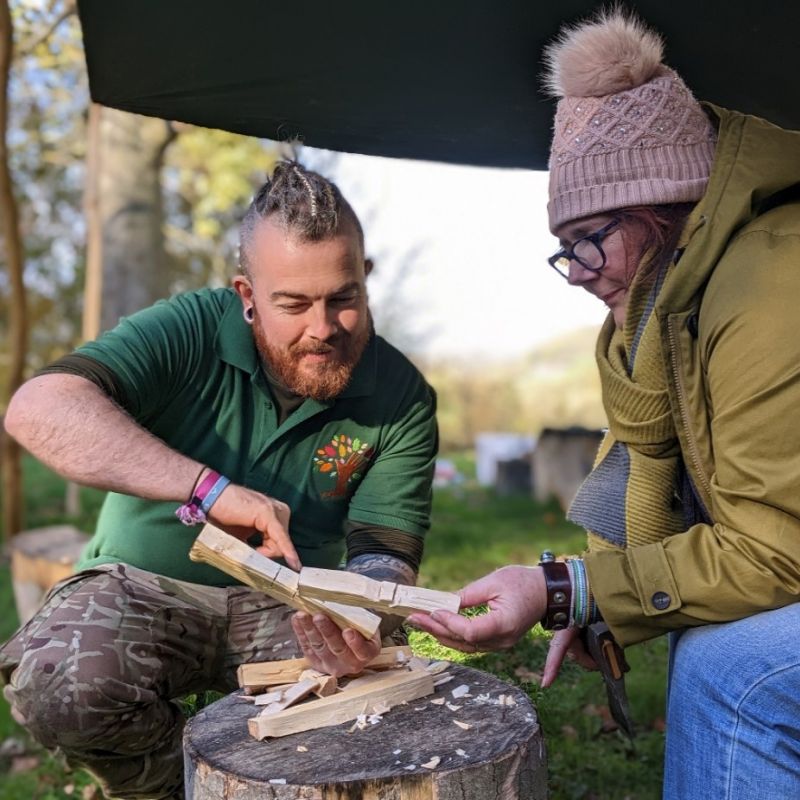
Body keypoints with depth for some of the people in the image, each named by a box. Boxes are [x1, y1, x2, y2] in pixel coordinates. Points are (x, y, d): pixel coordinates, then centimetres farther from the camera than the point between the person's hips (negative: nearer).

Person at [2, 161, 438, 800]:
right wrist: (208, 487, -40)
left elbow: (384, 553, -12)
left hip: (289, 602, 2)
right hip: (147, 582, -1)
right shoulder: (193, 330, -16)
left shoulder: (403, 397, -9)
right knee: (61, 682, -29)